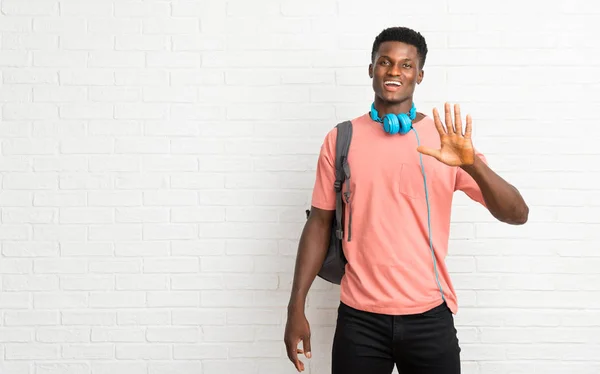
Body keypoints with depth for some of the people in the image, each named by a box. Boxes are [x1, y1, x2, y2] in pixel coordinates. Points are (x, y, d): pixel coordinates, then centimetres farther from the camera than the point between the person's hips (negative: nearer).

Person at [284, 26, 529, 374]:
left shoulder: (445, 138, -1)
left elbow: (517, 214, -6)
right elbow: (320, 222, 5)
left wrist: (472, 164, -23)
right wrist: (297, 307, 0)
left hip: (429, 317, 0)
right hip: (359, 317, 0)